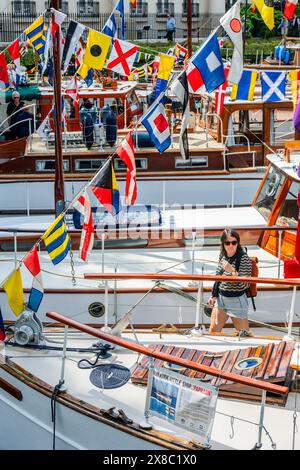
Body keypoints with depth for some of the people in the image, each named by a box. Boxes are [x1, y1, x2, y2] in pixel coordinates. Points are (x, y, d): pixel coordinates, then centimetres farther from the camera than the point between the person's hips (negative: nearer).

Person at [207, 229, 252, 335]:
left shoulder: (244, 258, -17)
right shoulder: (223, 256, 2)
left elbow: (245, 285, -20)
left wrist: (232, 271, -31)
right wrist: (214, 295, 15)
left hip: (237, 300, -6)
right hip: (220, 298, 6)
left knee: (243, 334, 4)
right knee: (213, 331, 12)